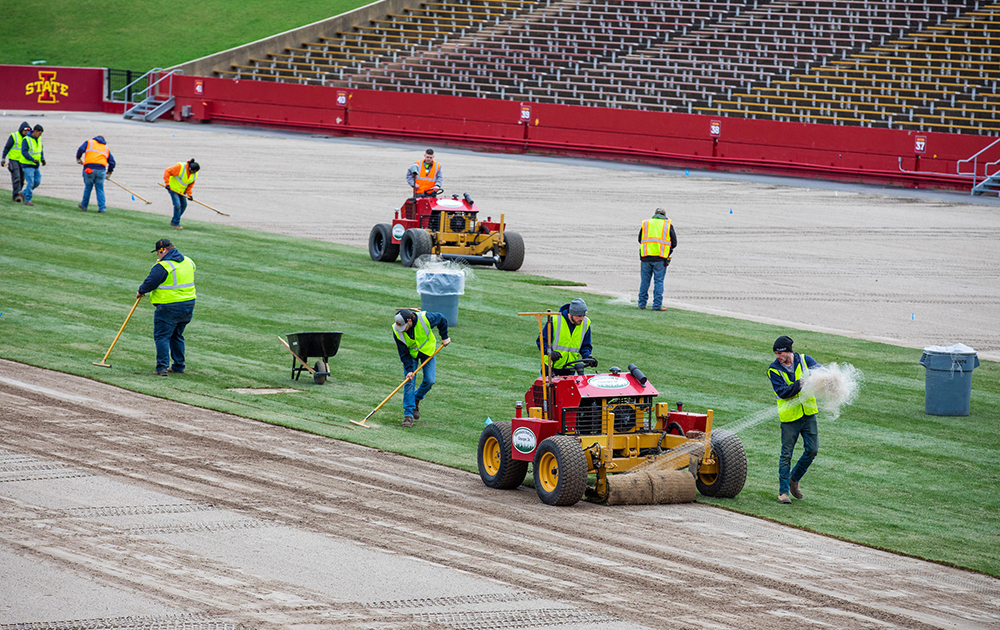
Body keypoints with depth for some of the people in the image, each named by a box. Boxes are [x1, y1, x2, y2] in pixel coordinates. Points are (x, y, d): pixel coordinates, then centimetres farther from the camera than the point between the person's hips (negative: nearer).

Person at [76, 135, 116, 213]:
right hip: (101, 169, 2)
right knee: (100, 189, 7)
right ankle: (102, 208, 1)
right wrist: (109, 172, 30)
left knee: (88, 188, 10)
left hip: (89, 167, -2)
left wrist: (78, 159, 15)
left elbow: (81, 150, 0)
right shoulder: (106, 148, 22)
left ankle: (84, 205, 22)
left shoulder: (89, 142, 16)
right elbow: (112, 162, 18)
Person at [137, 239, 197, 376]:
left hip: (169, 307, -8)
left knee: (162, 336, -1)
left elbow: (150, 282, -16)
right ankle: (179, 366, 24)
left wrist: (141, 291, 6)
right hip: (188, 305, 8)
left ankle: (162, 367, -8)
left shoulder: (163, 267, -17)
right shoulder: (188, 262, 8)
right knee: (177, 336, 21)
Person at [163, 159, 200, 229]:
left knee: (184, 205, 8)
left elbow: (191, 184, 4)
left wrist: (189, 194, -7)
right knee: (177, 205, -15)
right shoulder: (180, 167, -27)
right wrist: (167, 183, -27)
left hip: (182, 190, 7)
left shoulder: (195, 174, -7)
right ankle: (176, 224, -5)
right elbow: (167, 172, -23)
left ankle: (173, 221, 24)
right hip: (173, 188, -7)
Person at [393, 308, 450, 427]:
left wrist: (444, 337, -3)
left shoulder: (425, 319, -34)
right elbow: (403, 353, -18)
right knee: (409, 382, -11)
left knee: (429, 381, -8)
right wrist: (409, 369, -26)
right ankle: (408, 414, -9)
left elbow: (442, 320, -12)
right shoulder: (397, 332, -28)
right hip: (410, 354, 0)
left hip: (428, 350, 0)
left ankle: (416, 399, 21)